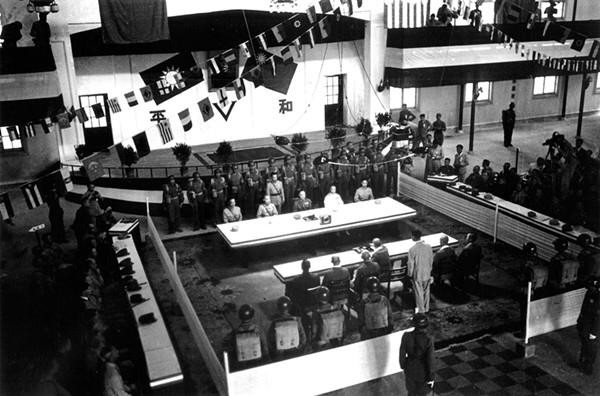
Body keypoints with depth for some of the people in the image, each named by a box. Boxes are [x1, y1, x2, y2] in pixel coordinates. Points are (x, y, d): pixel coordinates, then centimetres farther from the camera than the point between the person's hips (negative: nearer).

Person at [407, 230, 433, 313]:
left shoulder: (412, 249, -22)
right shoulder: (428, 247, -10)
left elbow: (411, 264, -15)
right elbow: (431, 260, 2)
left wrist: (410, 274, 0)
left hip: (417, 275, -4)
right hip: (427, 273, 4)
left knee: (419, 293, 12)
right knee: (426, 291, 19)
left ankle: (421, 310, 25)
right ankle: (426, 308, 34)